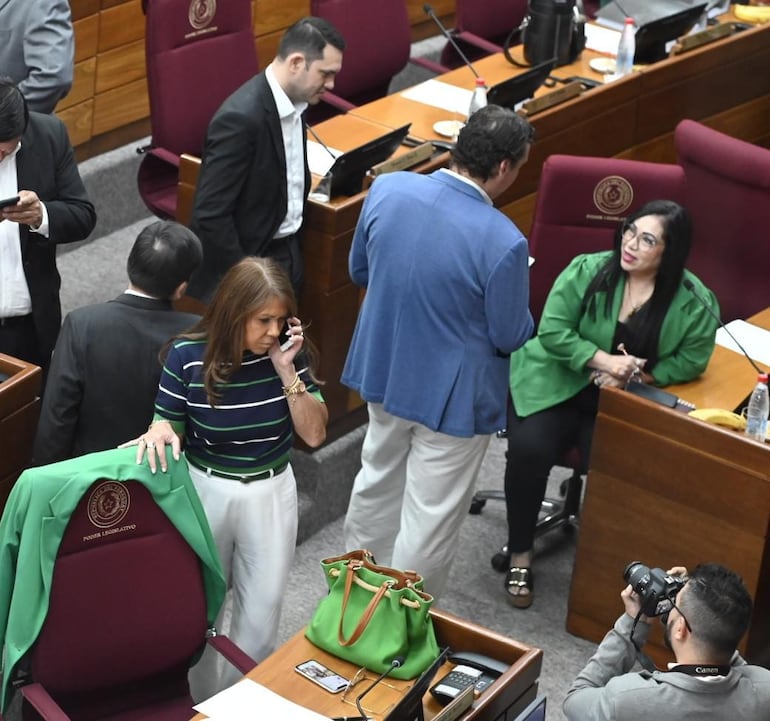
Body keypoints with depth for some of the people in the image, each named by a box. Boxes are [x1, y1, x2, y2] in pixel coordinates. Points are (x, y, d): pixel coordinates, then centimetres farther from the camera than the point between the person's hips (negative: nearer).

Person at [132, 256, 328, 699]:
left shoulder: (291, 353, -11)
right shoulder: (188, 355, -17)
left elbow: (315, 434, -12)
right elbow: (168, 425, -8)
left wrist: (286, 371, -22)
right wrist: (159, 432, -32)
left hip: (271, 493, 1)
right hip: (205, 491, -1)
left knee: (261, 612, 11)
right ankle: (201, 703, 36)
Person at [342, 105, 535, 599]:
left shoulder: (387, 189, -14)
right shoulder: (502, 242, -29)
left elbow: (360, 272, 3)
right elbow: (511, 337, -15)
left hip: (383, 370, 6)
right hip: (451, 393, -6)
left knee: (378, 482, 28)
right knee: (431, 519, 12)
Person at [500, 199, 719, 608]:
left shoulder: (696, 304, -7)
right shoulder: (587, 271, -10)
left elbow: (690, 360, -3)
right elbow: (552, 331, -11)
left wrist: (632, 376, -17)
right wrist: (605, 360, -22)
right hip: (554, 385, 0)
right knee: (529, 449, -26)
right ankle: (519, 552, -5)